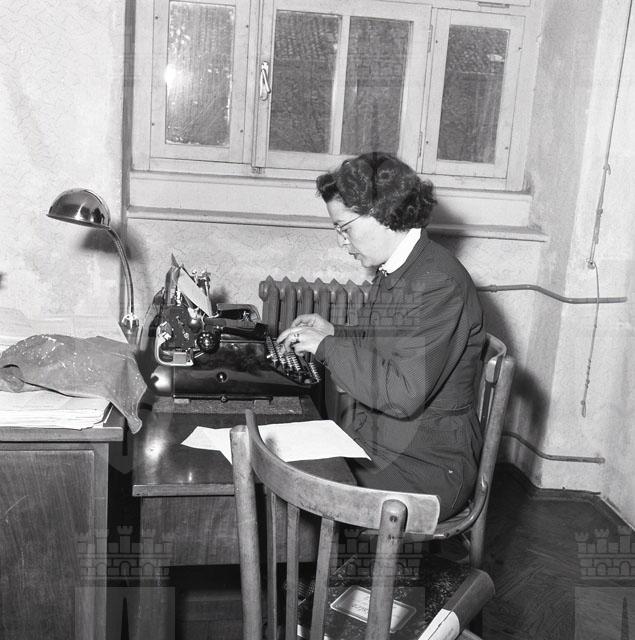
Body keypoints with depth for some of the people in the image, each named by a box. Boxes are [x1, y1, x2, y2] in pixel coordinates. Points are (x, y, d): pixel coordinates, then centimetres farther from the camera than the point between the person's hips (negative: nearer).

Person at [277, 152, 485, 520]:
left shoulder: (440, 283, -22)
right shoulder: (394, 271, 8)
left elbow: (404, 394, -28)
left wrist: (328, 346, -19)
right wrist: (333, 335, 6)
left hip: (427, 470, -8)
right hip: (376, 445, 9)